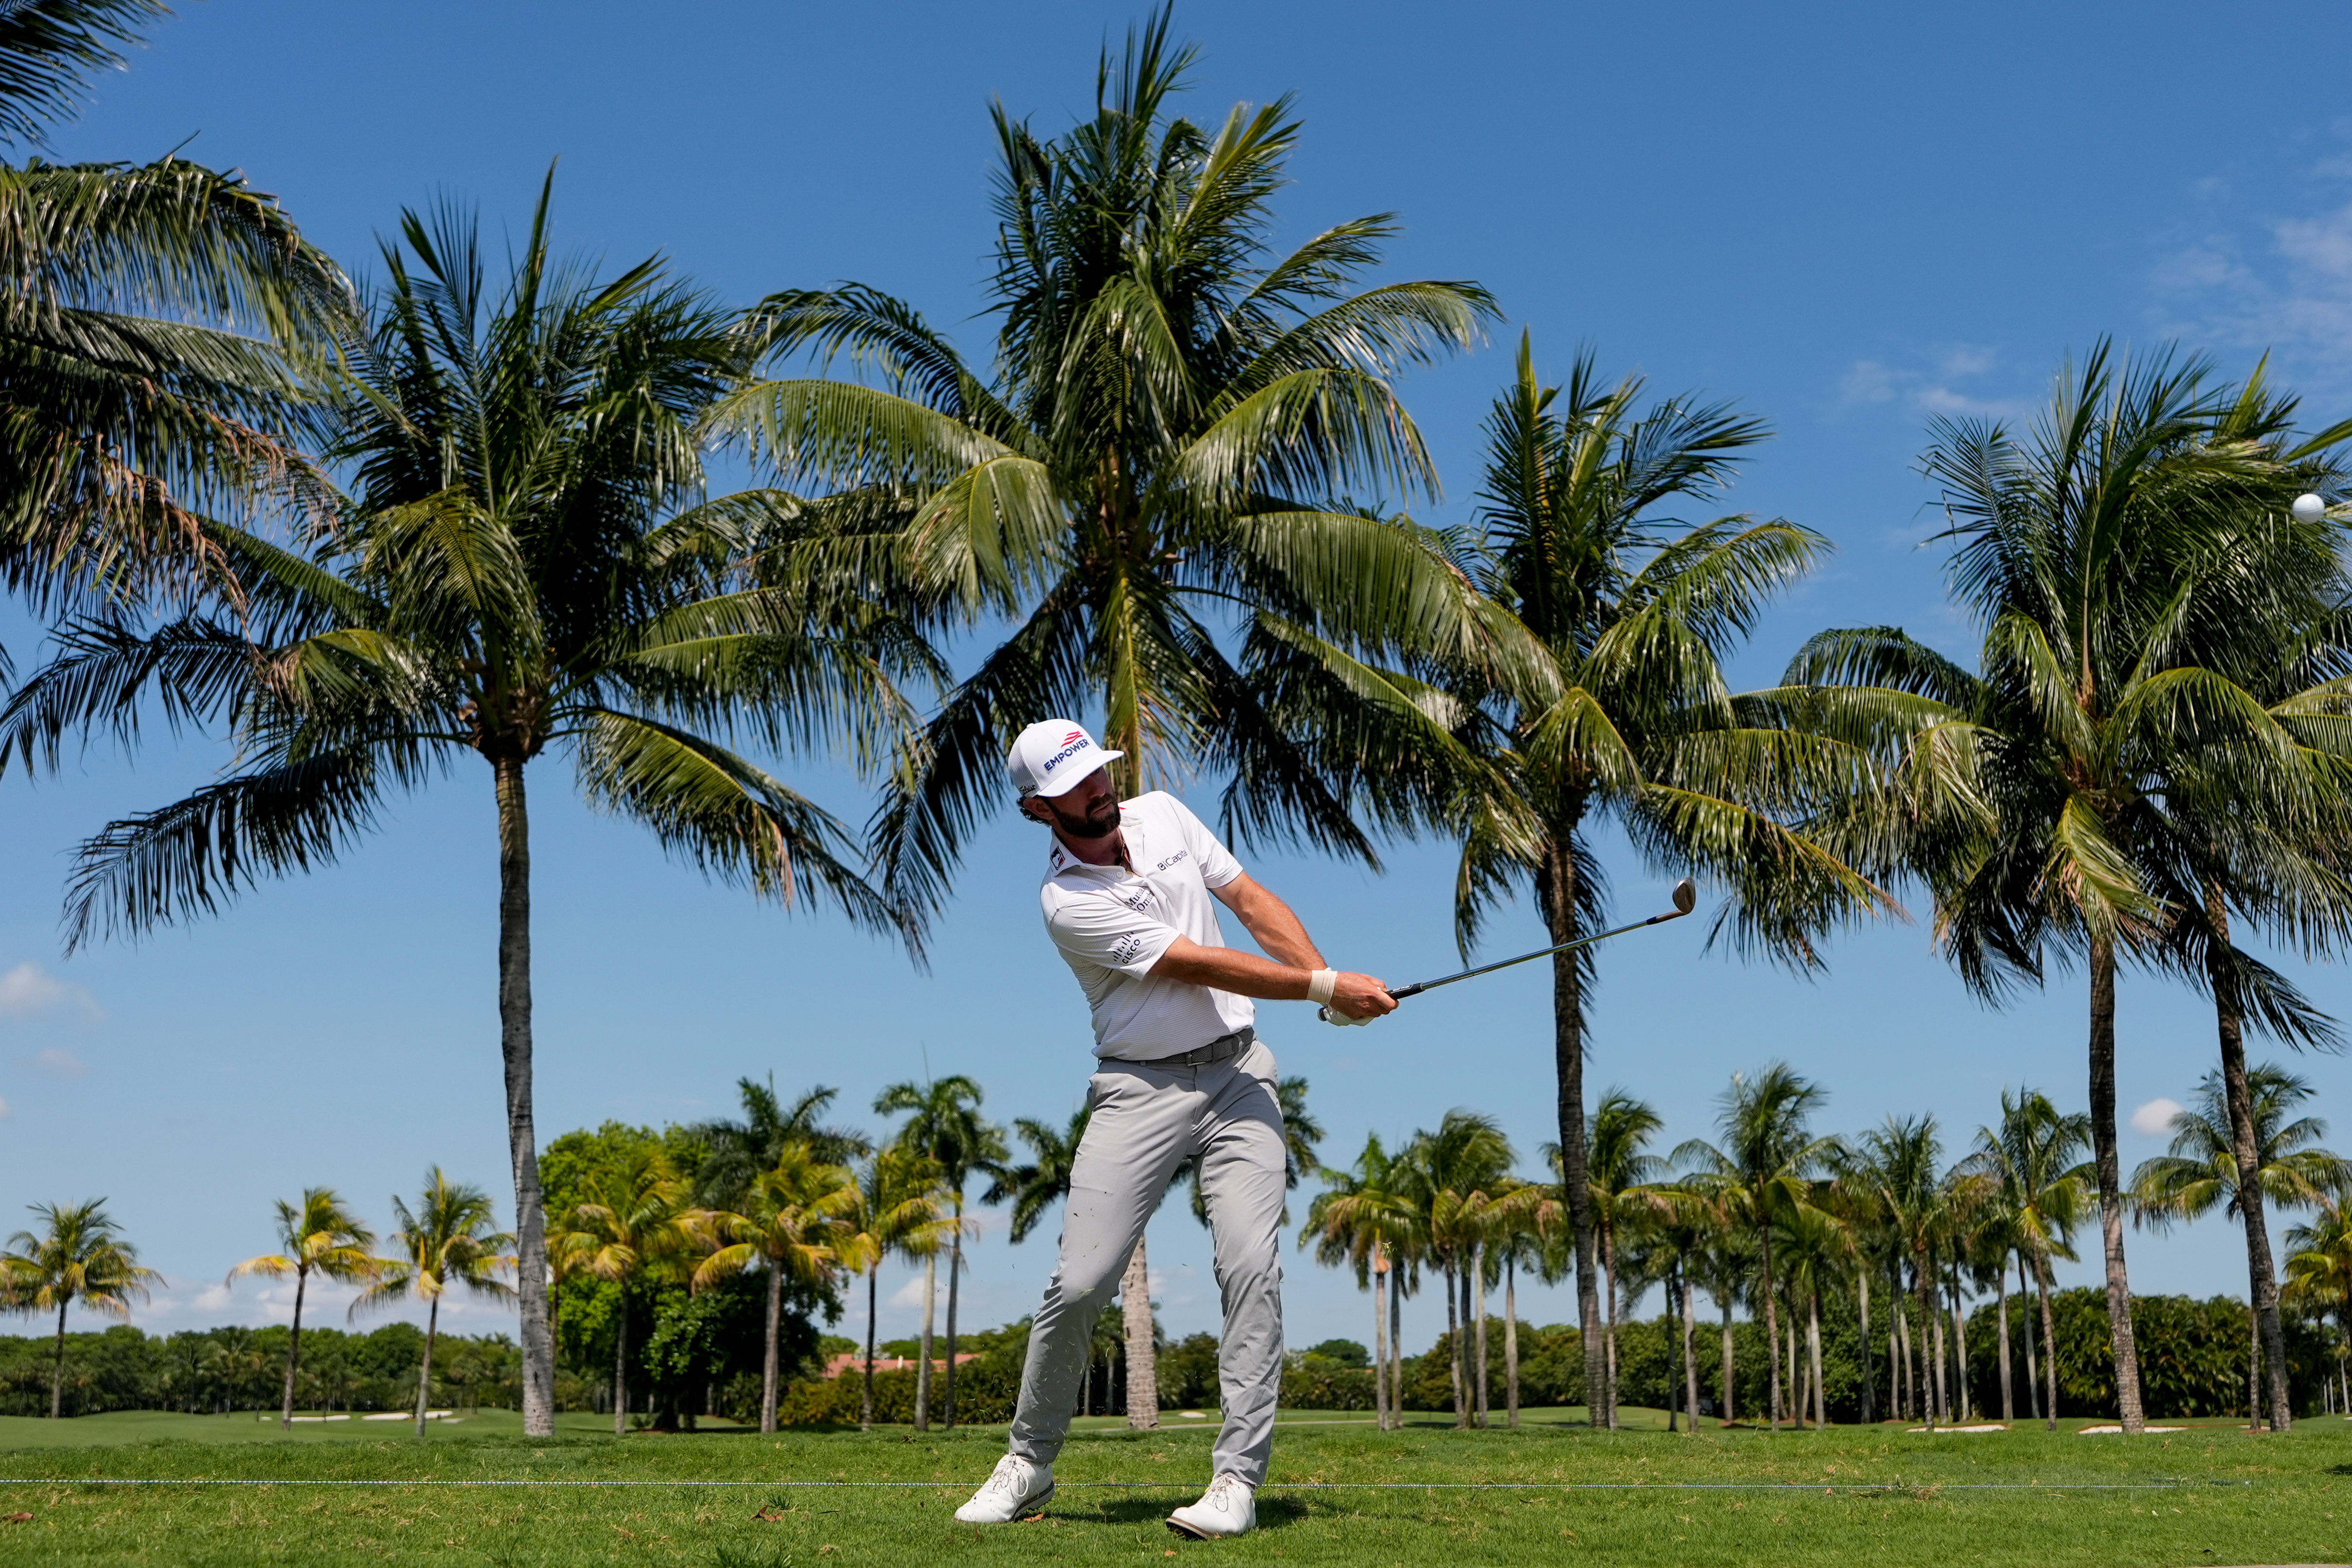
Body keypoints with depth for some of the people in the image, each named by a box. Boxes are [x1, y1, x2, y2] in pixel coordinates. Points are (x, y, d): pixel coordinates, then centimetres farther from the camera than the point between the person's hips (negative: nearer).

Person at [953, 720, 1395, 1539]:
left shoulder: (1162, 812, 5)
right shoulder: (1067, 902, -14)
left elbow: (1253, 902, 9)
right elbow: (1202, 966, -17)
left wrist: (1334, 982, -6)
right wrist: (1324, 988, -17)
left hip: (1237, 1071, 4)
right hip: (1140, 1091, -4)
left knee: (1252, 1265, -11)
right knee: (1080, 1282, -7)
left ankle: (1238, 1477, -7)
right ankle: (1030, 1463, 15)